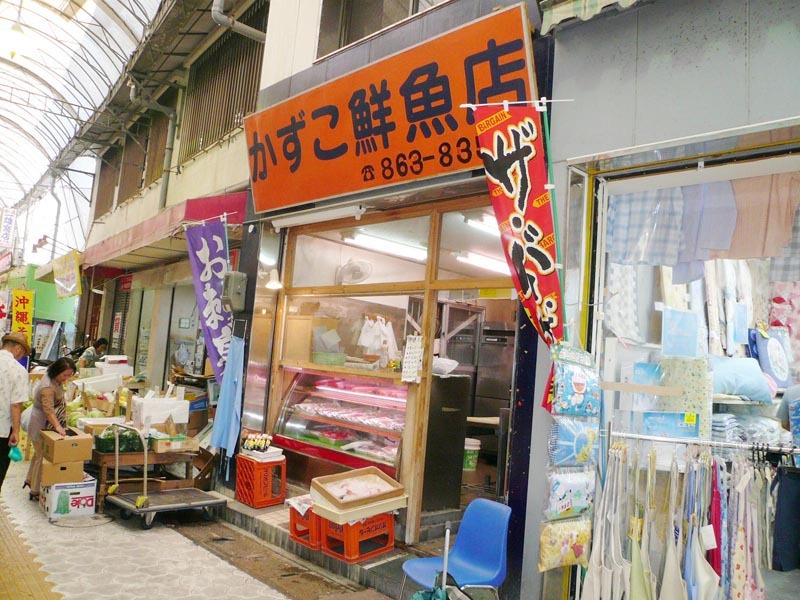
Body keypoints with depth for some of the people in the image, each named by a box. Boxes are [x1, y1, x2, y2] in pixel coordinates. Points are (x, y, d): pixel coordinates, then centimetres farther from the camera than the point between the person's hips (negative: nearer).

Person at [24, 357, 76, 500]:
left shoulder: (54, 381, 3)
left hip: (46, 425, 10)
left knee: (39, 454, 23)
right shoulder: (48, 387, -28)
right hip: (42, 426, -10)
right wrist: (57, 426, -48)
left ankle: (29, 480, 40)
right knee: (42, 456, -2)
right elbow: (48, 409, -39)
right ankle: (35, 491, 7)